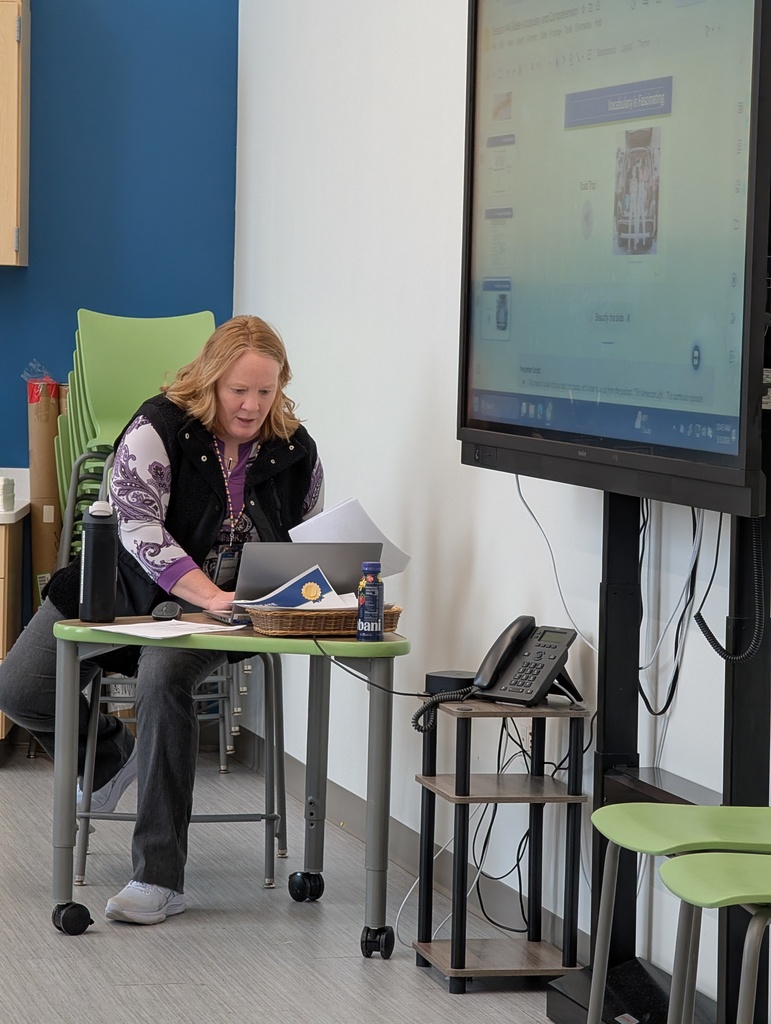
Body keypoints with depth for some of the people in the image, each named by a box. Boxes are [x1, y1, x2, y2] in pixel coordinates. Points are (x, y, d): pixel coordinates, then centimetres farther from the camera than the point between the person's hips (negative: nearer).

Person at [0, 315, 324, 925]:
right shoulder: (160, 427, -15)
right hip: (124, 587, 1)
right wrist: (210, 594, -36)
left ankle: (159, 881, -34)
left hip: (217, 609, -1)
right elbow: (139, 525, -25)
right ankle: (111, 756, 28)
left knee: (164, 678, -35)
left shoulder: (295, 451, -2)